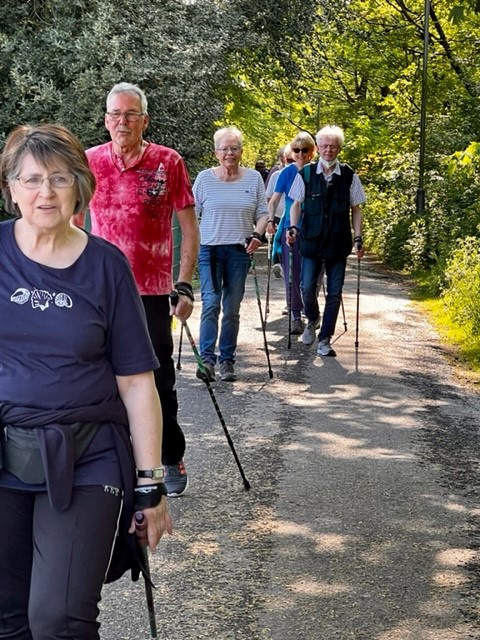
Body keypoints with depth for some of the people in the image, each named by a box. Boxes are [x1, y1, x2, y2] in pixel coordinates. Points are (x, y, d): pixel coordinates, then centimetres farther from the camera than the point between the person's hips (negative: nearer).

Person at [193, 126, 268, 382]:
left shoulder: (253, 178, 6)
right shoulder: (204, 178, 2)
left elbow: (262, 213, 8)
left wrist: (257, 234, -10)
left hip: (239, 251, 1)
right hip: (209, 249, -1)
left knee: (232, 308, 6)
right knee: (210, 303, -13)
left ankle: (227, 361, 13)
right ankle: (207, 359, -16)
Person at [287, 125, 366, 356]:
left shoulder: (349, 176, 2)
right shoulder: (305, 174, 1)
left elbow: (356, 209, 7)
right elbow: (296, 203, 9)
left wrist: (358, 238, 0)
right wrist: (293, 227, -7)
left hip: (338, 243, 0)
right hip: (311, 241, 0)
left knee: (335, 293, 1)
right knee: (307, 288, -2)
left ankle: (324, 340, 10)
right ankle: (312, 320, 31)